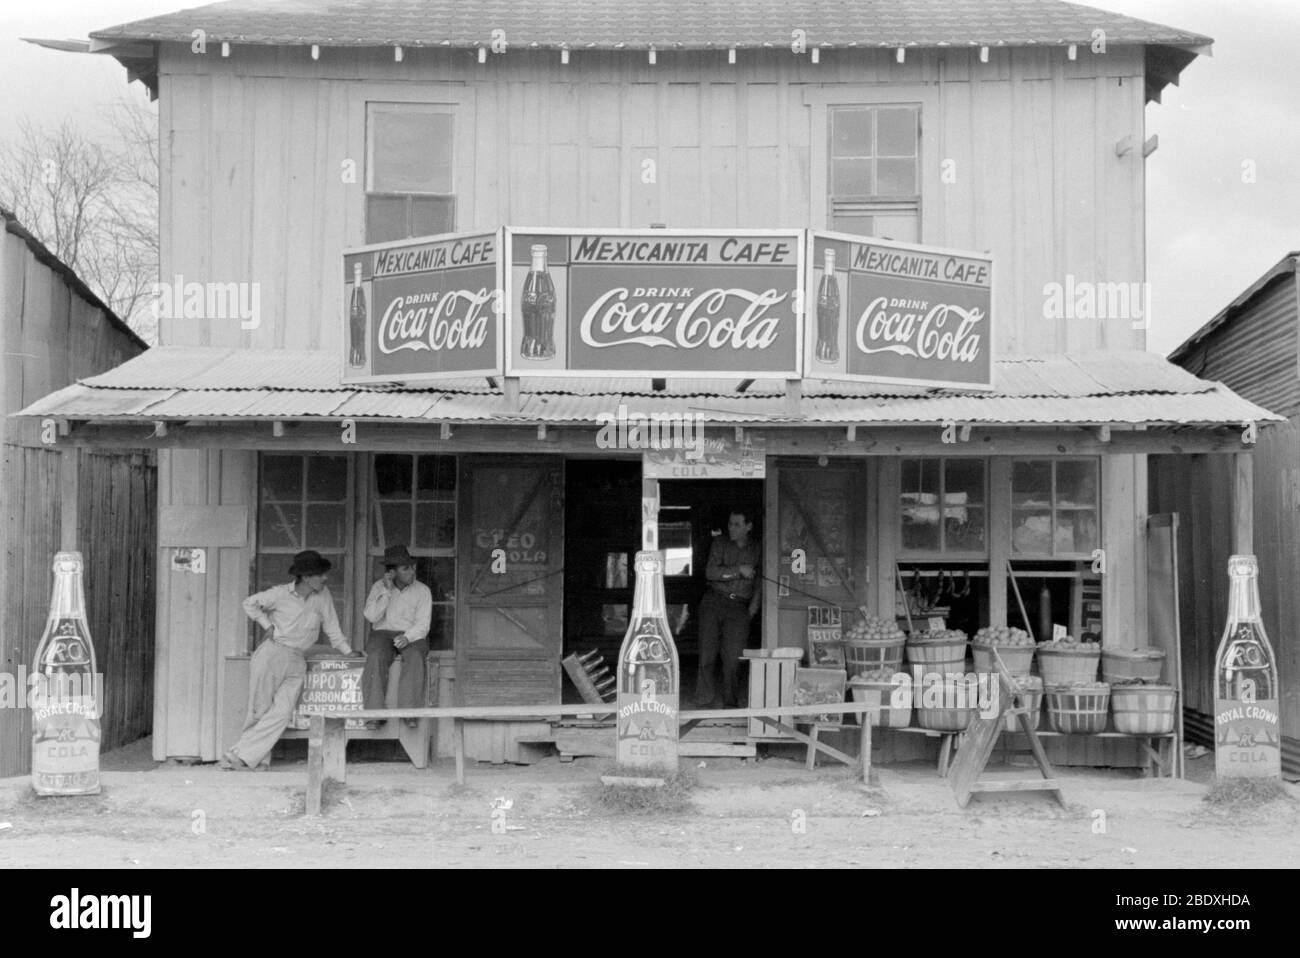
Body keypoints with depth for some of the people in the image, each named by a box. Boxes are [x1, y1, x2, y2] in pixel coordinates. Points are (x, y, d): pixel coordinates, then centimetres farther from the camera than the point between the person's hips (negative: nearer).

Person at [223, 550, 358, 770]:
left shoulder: (323, 596, 2)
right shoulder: (280, 594, -5)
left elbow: (331, 626, 13)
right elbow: (249, 603, 8)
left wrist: (347, 651, 15)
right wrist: (267, 624, -1)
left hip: (296, 662, 2)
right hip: (271, 654, -2)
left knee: (282, 713, -12)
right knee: (260, 710, 1)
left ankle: (239, 755, -9)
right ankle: (261, 759, 15)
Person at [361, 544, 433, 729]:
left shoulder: (422, 591, 1)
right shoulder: (379, 587, 5)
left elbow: (422, 625, -5)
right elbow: (372, 617, -8)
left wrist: (407, 637, -25)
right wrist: (387, 591, -14)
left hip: (412, 637, -1)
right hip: (383, 633, 1)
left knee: (415, 658, -35)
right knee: (376, 658, -33)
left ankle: (410, 712, -39)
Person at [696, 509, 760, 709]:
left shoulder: (756, 549, 10)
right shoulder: (720, 543, 6)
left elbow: (759, 581, 21)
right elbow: (711, 572, -6)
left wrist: (755, 602, 6)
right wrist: (739, 570, -12)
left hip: (739, 606, 1)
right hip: (714, 600, 0)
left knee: (733, 655, -7)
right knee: (708, 651, -7)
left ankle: (730, 702, 4)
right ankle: (706, 701, -4)